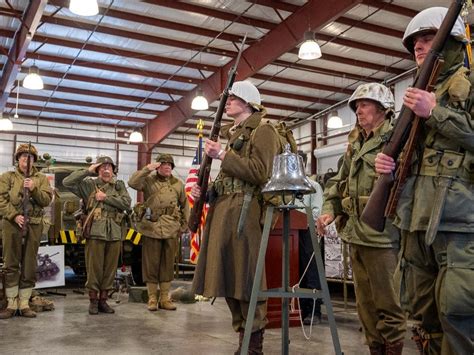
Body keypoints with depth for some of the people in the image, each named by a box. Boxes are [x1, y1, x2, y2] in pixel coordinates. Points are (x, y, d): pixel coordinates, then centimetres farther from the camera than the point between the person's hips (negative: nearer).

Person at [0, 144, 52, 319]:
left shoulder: (41, 178, 12)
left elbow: (47, 200, 0)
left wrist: (34, 189, -15)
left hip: (34, 226, 2)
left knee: (29, 266, 5)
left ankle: (24, 303, 12)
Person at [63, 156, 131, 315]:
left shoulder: (119, 185, 13)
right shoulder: (89, 184, 6)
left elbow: (127, 203, -2)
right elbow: (67, 182, -4)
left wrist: (106, 197, -8)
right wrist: (88, 171, -7)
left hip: (114, 233, 3)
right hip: (95, 232, -2)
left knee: (110, 268, 7)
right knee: (94, 267, 1)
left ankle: (103, 300, 18)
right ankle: (93, 300, 13)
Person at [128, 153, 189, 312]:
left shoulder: (178, 184, 11)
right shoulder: (149, 180, 2)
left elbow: (185, 205, 17)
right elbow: (132, 183, -16)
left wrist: (185, 224, 12)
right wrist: (147, 169, -19)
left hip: (171, 229, 3)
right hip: (151, 228, -3)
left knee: (168, 264, 7)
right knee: (151, 263, 2)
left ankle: (165, 298, 16)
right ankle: (152, 298, 11)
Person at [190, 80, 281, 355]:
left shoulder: (263, 130, -1)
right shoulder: (233, 134, 25)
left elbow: (260, 173, -15)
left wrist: (222, 155, -13)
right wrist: (206, 191, 12)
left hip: (244, 211, -9)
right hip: (223, 211, 9)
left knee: (245, 279, -7)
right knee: (229, 278, 8)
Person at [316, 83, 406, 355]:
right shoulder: (354, 146, 18)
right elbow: (339, 183, 21)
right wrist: (330, 209, 8)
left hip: (381, 234, -8)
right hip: (356, 233, 8)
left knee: (387, 304, -1)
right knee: (365, 304, 14)